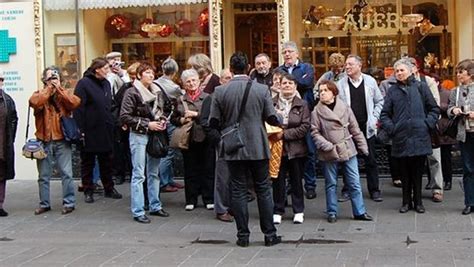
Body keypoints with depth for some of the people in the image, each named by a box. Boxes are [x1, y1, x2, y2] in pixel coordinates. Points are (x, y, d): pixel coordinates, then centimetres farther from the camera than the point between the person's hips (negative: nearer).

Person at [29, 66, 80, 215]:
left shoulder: (65, 93, 7)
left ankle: (69, 203, 7)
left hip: (62, 140, -1)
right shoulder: (39, 94, 6)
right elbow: (34, 103, -18)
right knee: (44, 175, 8)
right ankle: (44, 204, 18)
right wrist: (49, 89, -11)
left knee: (66, 173, -1)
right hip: (44, 140, 1)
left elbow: (75, 103, -14)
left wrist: (59, 88, -11)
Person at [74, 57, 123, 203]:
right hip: (89, 131, -6)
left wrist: (112, 123, 12)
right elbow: (78, 108, -15)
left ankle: (109, 188, 23)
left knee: (107, 161, 13)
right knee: (88, 161, 5)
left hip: (105, 130, 7)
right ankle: (88, 191, 13)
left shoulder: (106, 83, 11)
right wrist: (81, 130, -18)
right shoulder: (84, 84, -12)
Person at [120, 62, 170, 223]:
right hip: (139, 136, -6)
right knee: (138, 175, -5)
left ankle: (155, 206, 24)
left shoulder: (157, 92, 11)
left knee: (154, 173, 14)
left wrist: (162, 121, 4)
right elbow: (124, 117, -14)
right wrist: (147, 124, -17)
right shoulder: (132, 93, -9)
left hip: (154, 135, 7)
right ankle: (138, 212, -2)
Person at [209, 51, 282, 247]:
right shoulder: (262, 90, -7)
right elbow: (272, 118, -6)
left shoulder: (220, 92, -6)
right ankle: (269, 234, 12)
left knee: (238, 191, 7)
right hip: (258, 148, 0)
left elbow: (213, 122, -5)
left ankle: (243, 235, 9)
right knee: (263, 190, 9)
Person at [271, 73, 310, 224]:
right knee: (278, 181, 6)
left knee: (297, 181, 9)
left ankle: (298, 211, 20)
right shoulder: (272, 103, 0)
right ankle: (277, 211, 17)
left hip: (296, 148, 0)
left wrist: (284, 134, -14)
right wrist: (272, 133, -18)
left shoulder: (302, 105, 0)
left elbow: (305, 127, -7)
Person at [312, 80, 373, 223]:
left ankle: (359, 211, 12)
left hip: (348, 151, 1)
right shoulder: (316, 112, -3)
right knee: (331, 184, 8)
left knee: (354, 183, 4)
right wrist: (327, 146, -16)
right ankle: (332, 212, 20)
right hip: (329, 154, -1)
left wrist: (363, 146, 6)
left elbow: (355, 129, 6)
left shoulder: (345, 108, 2)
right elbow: (315, 133, -5)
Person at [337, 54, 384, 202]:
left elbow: (379, 101, 10)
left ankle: (374, 190, 13)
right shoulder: (340, 84, -1)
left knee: (371, 160, 5)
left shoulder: (370, 81, 2)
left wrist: (374, 118, -1)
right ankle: (347, 190, 14)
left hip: (367, 127, 0)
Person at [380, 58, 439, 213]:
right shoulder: (392, 91, 7)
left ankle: (418, 201, 17)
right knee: (405, 172, 8)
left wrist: (427, 124, -5)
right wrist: (391, 128, -3)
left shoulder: (421, 87, 3)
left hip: (420, 137, -1)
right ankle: (406, 201, 18)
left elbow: (434, 109, 5)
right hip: (401, 138, 1)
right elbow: (384, 114, 9)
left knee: (418, 171, 6)